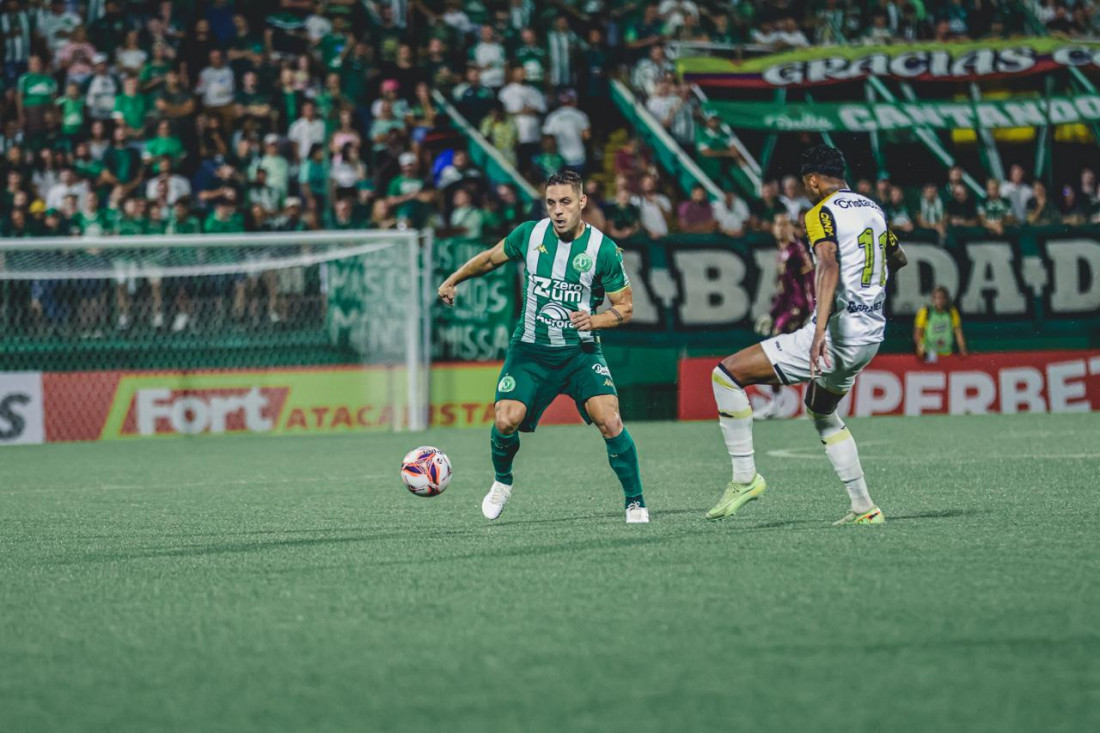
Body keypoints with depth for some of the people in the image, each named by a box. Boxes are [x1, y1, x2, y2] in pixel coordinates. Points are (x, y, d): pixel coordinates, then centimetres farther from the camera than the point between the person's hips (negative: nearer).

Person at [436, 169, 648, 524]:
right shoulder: (530, 234, -3)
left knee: (609, 420, -21)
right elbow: (491, 257, 17)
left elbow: (625, 307, -3)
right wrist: (452, 281, 21)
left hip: (580, 351, -2)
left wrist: (595, 320, -21)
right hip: (530, 351, 2)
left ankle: (635, 502, -5)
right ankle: (502, 482, 18)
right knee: (506, 421, -16)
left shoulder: (603, 249, -10)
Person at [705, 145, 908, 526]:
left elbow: (829, 266, -27)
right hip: (870, 335, 9)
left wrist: (820, 331, -38)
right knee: (821, 410, 32)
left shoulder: (822, 213, -10)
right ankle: (864, 508, 27)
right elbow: (898, 259, 31)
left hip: (836, 334, -9)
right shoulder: (873, 209, 14)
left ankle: (745, 476, -7)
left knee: (725, 375, -6)